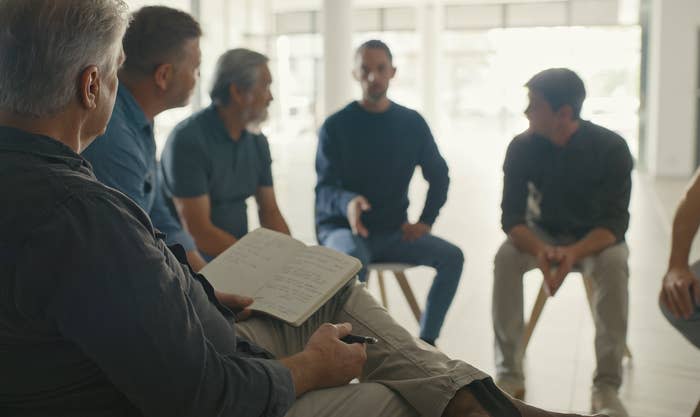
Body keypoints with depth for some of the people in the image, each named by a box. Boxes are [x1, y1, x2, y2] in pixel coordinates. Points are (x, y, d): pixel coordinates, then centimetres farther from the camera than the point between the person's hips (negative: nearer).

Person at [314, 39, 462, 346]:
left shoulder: (412, 123, 4)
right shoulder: (336, 126, -6)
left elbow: (438, 175, 14)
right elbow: (325, 188, -14)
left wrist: (426, 221, -1)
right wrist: (348, 203, -38)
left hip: (393, 232, 4)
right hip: (342, 228, -4)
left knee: (452, 256, -16)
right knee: (352, 260, -37)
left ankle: (426, 340, -6)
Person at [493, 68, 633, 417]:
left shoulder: (611, 148, -20)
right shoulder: (522, 147, -15)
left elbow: (615, 222, -22)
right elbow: (511, 217, -17)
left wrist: (574, 252, -41)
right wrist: (538, 250, -39)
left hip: (595, 238, -1)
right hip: (542, 234, 2)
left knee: (614, 263, -34)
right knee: (506, 257, -29)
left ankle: (607, 385, -26)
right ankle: (509, 374, -22)